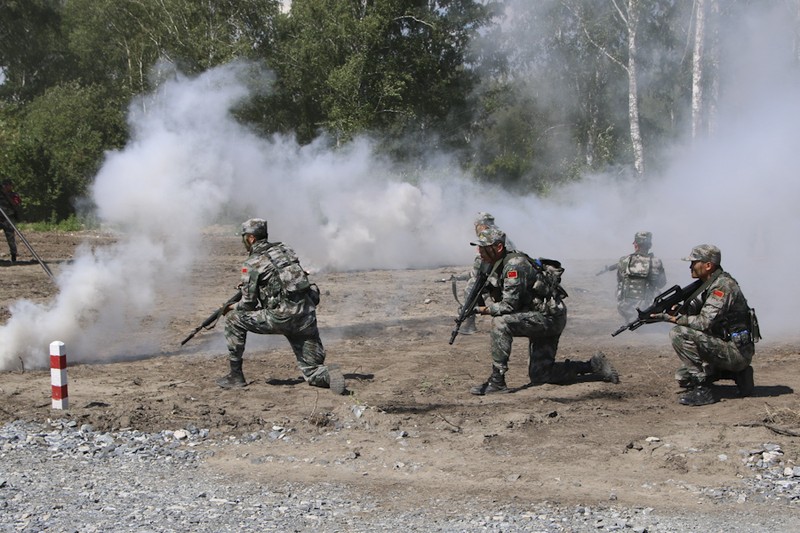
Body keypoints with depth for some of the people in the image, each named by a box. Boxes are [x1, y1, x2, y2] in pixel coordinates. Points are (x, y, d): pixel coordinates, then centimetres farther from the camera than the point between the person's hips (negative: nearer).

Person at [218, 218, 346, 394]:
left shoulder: (251, 264, -1)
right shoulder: (284, 249, 18)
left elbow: (249, 304, 2)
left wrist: (233, 307, 24)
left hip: (283, 317, -6)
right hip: (308, 316, 6)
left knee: (233, 319, 12)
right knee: (312, 373, 13)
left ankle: (235, 376, 14)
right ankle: (329, 375, -22)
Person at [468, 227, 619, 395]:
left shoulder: (514, 264, -22)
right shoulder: (499, 266, 9)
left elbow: (509, 305, -26)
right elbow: (502, 300, 17)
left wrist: (484, 309, -16)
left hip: (550, 316, -10)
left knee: (500, 323, -28)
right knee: (539, 376, 11)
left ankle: (497, 381, -22)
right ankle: (592, 366, 22)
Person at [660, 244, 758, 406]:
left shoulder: (722, 286, -19)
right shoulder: (708, 285, 13)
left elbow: (705, 322, -27)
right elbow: (692, 310, 12)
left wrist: (676, 318, -15)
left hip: (737, 351, -10)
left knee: (679, 334, -21)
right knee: (683, 377, 15)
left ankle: (701, 389, -16)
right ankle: (737, 374, 14)